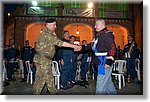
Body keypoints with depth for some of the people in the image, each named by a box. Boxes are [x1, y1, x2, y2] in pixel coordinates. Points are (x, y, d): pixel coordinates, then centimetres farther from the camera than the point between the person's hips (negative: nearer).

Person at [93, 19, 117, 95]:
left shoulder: (107, 34, -15)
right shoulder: (99, 35, 17)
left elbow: (112, 48, -22)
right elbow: (92, 46, 19)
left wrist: (109, 62, -24)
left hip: (105, 63, -10)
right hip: (101, 63, 10)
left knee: (101, 83, -2)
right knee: (108, 81, 22)